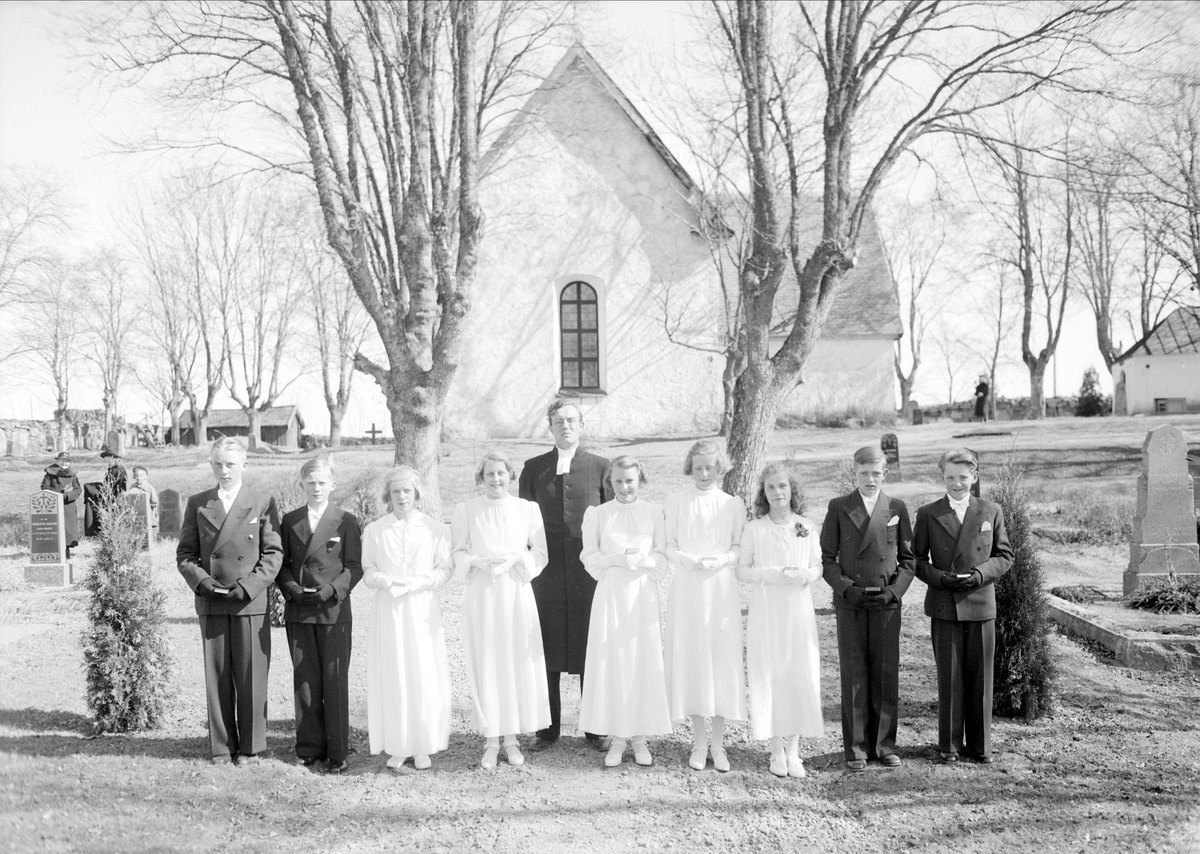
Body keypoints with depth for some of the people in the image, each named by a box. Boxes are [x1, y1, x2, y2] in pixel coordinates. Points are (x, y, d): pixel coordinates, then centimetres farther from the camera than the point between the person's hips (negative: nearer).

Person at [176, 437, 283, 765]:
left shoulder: (263, 504, 3)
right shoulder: (197, 504, 10)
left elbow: (273, 553, 0)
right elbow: (185, 553, 10)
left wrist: (248, 586, -12)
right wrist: (200, 580, -8)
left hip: (251, 603, -2)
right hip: (211, 604, 2)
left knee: (251, 677, 1)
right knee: (217, 677, 7)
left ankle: (251, 747, 12)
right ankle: (222, 746, 18)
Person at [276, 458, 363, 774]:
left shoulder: (346, 521, 1)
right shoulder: (290, 521, 11)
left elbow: (355, 567, -2)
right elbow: (282, 564, 11)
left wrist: (330, 590, -16)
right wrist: (291, 589, -8)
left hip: (334, 611, -3)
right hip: (298, 612, 3)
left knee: (335, 682, 0)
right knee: (304, 680, 7)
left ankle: (337, 752, 7)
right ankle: (309, 748, 18)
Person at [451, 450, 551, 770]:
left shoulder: (528, 509, 3)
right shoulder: (465, 510, 2)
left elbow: (540, 553, 4)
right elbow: (457, 553, 4)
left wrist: (515, 558, -13)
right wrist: (479, 561, -14)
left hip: (517, 592, 1)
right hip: (481, 595, 0)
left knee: (519, 664, 2)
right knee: (485, 666, 1)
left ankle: (512, 738, 15)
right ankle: (491, 740, 12)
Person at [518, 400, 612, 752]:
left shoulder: (600, 467, 5)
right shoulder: (533, 468, 8)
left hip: (589, 572, -1)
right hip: (546, 574, 1)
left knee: (591, 649, 5)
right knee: (547, 652, 5)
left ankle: (596, 729, 17)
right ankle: (547, 729, 18)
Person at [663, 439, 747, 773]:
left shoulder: (733, 505, 5)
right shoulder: (675, 503, 5)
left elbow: (741, 550, 5)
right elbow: (668, 546, 4)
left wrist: (721, 560, -14)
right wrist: (687, 559, -15)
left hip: (721, 590, 0)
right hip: (687, 589, 0)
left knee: (722, 659, -1)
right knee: (690, 659, 1)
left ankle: (718, 742, 10)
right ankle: (699, 741, 13)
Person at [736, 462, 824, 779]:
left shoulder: (807, 527, 6)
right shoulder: (754, 529, 1)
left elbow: (818, 566, 10)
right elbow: (742, 571, 1)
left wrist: (805, 575, -12)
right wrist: (767, 574, -16)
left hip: (799, 610, 1)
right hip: (766, 610, -1)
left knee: (800, 675, 0)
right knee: (768, 675, 0)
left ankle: (793, 750, 11)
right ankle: (777, 750, 12)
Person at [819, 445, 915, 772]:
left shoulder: (897, 508, 7)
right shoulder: (838, 508, 4)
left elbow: (908, 559, 8)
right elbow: (827, 558, 3)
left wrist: (894, 591, -7)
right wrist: (848, 589, -11)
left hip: (887, 603, 1)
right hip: (850, 603, -1)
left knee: (886, 675, 5)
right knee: (854, 677, 2)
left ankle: (883, 744, 17)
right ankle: (855, 748, 10)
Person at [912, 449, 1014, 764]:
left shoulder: (991, 512, 7)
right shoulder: (928, 514, 4)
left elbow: (1004, 556, 9)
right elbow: (916, 559, 6)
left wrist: (981, 573, -9)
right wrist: (938, 577, -12)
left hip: (980, 604, 1)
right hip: (944, 607, -1)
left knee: (980, 677, 6)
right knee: (949, 678, 3)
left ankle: (980, 744, 18)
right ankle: (950, 744, 14)